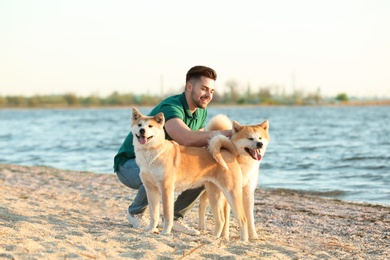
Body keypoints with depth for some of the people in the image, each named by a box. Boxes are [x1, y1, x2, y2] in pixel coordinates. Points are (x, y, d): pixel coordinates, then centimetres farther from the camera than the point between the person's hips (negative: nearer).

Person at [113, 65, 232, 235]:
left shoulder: (201, 112, -2)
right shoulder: (170, 107, -31)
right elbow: (187, 139, -49)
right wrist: (230, 133, -47)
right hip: (130, 164, -8)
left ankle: (175, 218, 3)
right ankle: (135, 212, -8)